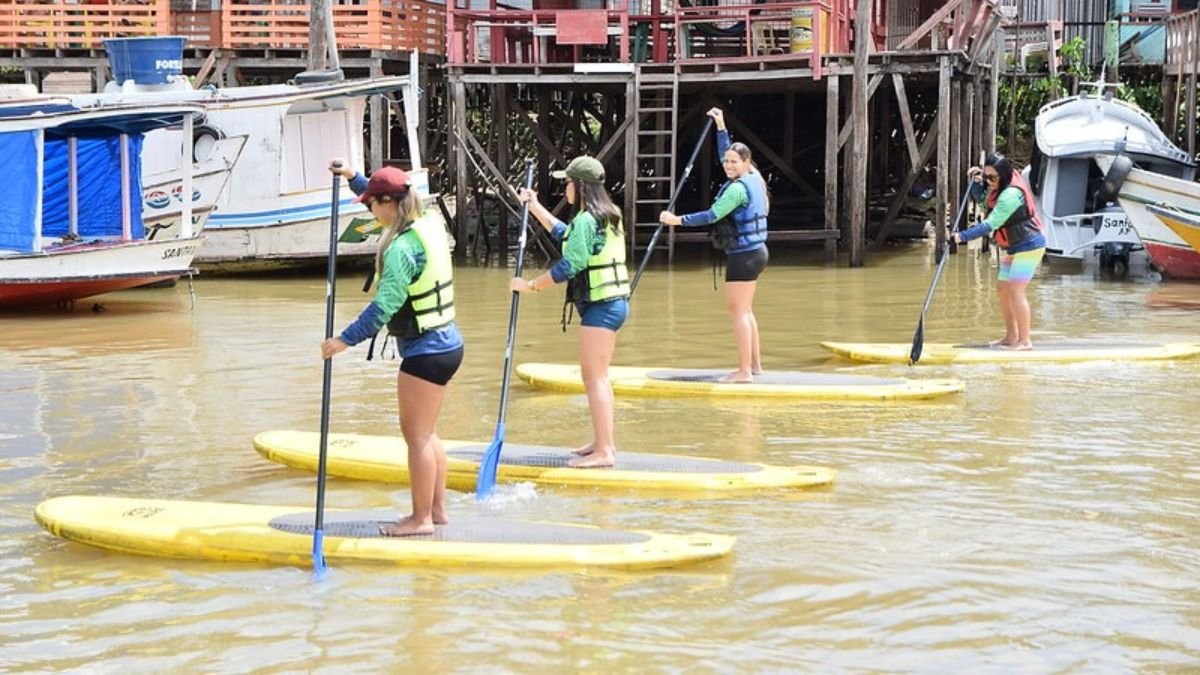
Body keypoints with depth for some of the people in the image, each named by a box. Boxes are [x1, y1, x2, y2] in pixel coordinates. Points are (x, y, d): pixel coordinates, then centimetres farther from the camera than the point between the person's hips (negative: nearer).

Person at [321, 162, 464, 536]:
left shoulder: (402, 248, -21)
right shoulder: (430, 226, 6)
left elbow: (385, 305, -25)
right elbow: (391, 200, 26)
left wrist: (346, 339, -22)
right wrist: (353, 178, 27)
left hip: (425, 351, -10)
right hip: (446, 342, 10)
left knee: (416, 435, -2)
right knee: (426, 432, 18)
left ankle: (421, 518, 4)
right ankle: (437, 508, 25)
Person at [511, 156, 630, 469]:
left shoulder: (586, 221, -16)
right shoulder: (606, 216, 16)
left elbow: (568, 266, -19)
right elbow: (564, 234, 32)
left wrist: (530, 285, -9)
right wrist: (535, 207, 36)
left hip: (600, 307, -10)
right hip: (613, 303, 10)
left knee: (594, 378, -9)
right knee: (597, 376, 19)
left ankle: (604, 451, -11)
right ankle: (604, 442, 26)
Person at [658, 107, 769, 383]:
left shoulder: (738, 188, -17)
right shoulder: (753, 179, 11)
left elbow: (712, 215, -22)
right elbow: (725, 155, 27)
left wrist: (678, 220, -18)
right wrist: (721, 127, 27)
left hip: (743, 255, -10)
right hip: (755, 252, 10)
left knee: (738, 310, -7)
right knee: (744, 310, 17)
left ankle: (745, 370, -8)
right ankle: (754, 364, 22)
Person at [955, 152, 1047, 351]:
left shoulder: (1011, 195, -26)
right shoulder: (999, 189, 4)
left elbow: (990, 224, -29)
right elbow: (982, 200, 20)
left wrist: (963, 236, -30)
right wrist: (976, 181, 2)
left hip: (1028, 247, -11)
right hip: (1015, 248, 11)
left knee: (1015, 291, -14)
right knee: (1002, 289, 12)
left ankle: (1024, 340, -10)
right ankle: (1011, 336, 21)